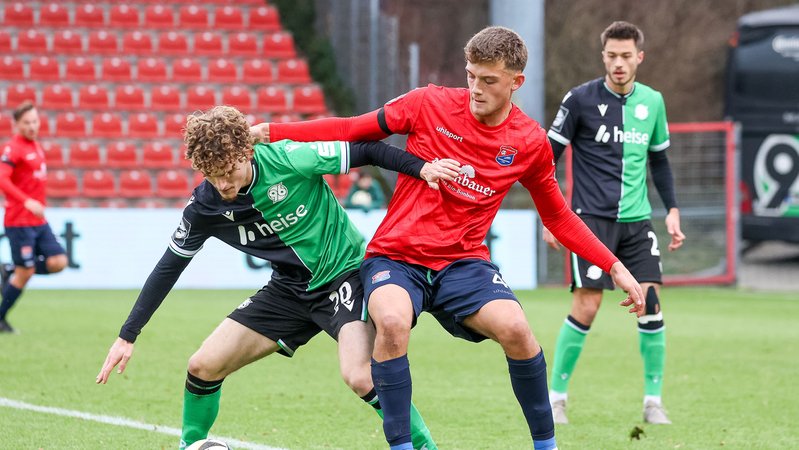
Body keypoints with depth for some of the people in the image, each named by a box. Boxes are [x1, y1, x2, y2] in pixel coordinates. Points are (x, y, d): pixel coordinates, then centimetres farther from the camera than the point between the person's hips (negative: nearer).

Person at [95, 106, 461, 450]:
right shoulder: (205, 206, -10)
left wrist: (422, 167, -25)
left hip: (344, 272, -5)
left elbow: (365, 152, -13)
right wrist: (127, 336, 2)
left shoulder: (287, 158, -24)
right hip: (290, 289, 5)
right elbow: (169, 267, 2)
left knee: (361, 377, -29)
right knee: (203, 366, -2)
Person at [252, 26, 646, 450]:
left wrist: (615, 268, 7)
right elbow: (352, 129, 2)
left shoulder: (530, 141, 0)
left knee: (515, 329, -26)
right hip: (395, 256, -1)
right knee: (392, 322, -34)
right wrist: (267, 132, -5)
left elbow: (558, 218, 13)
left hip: (463, 262, 1)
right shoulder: (431, 104, -6)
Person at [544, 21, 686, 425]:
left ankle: (653, 400, 7)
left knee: (650, 302, -5)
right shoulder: (581, 99, -5)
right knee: (586, 305, -12)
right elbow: (548, 157, -2)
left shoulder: (652, 102, 8)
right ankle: (556, 396, 2)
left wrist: (672, 211, 12)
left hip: (637, 221, 4)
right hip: (592, 217, -4)